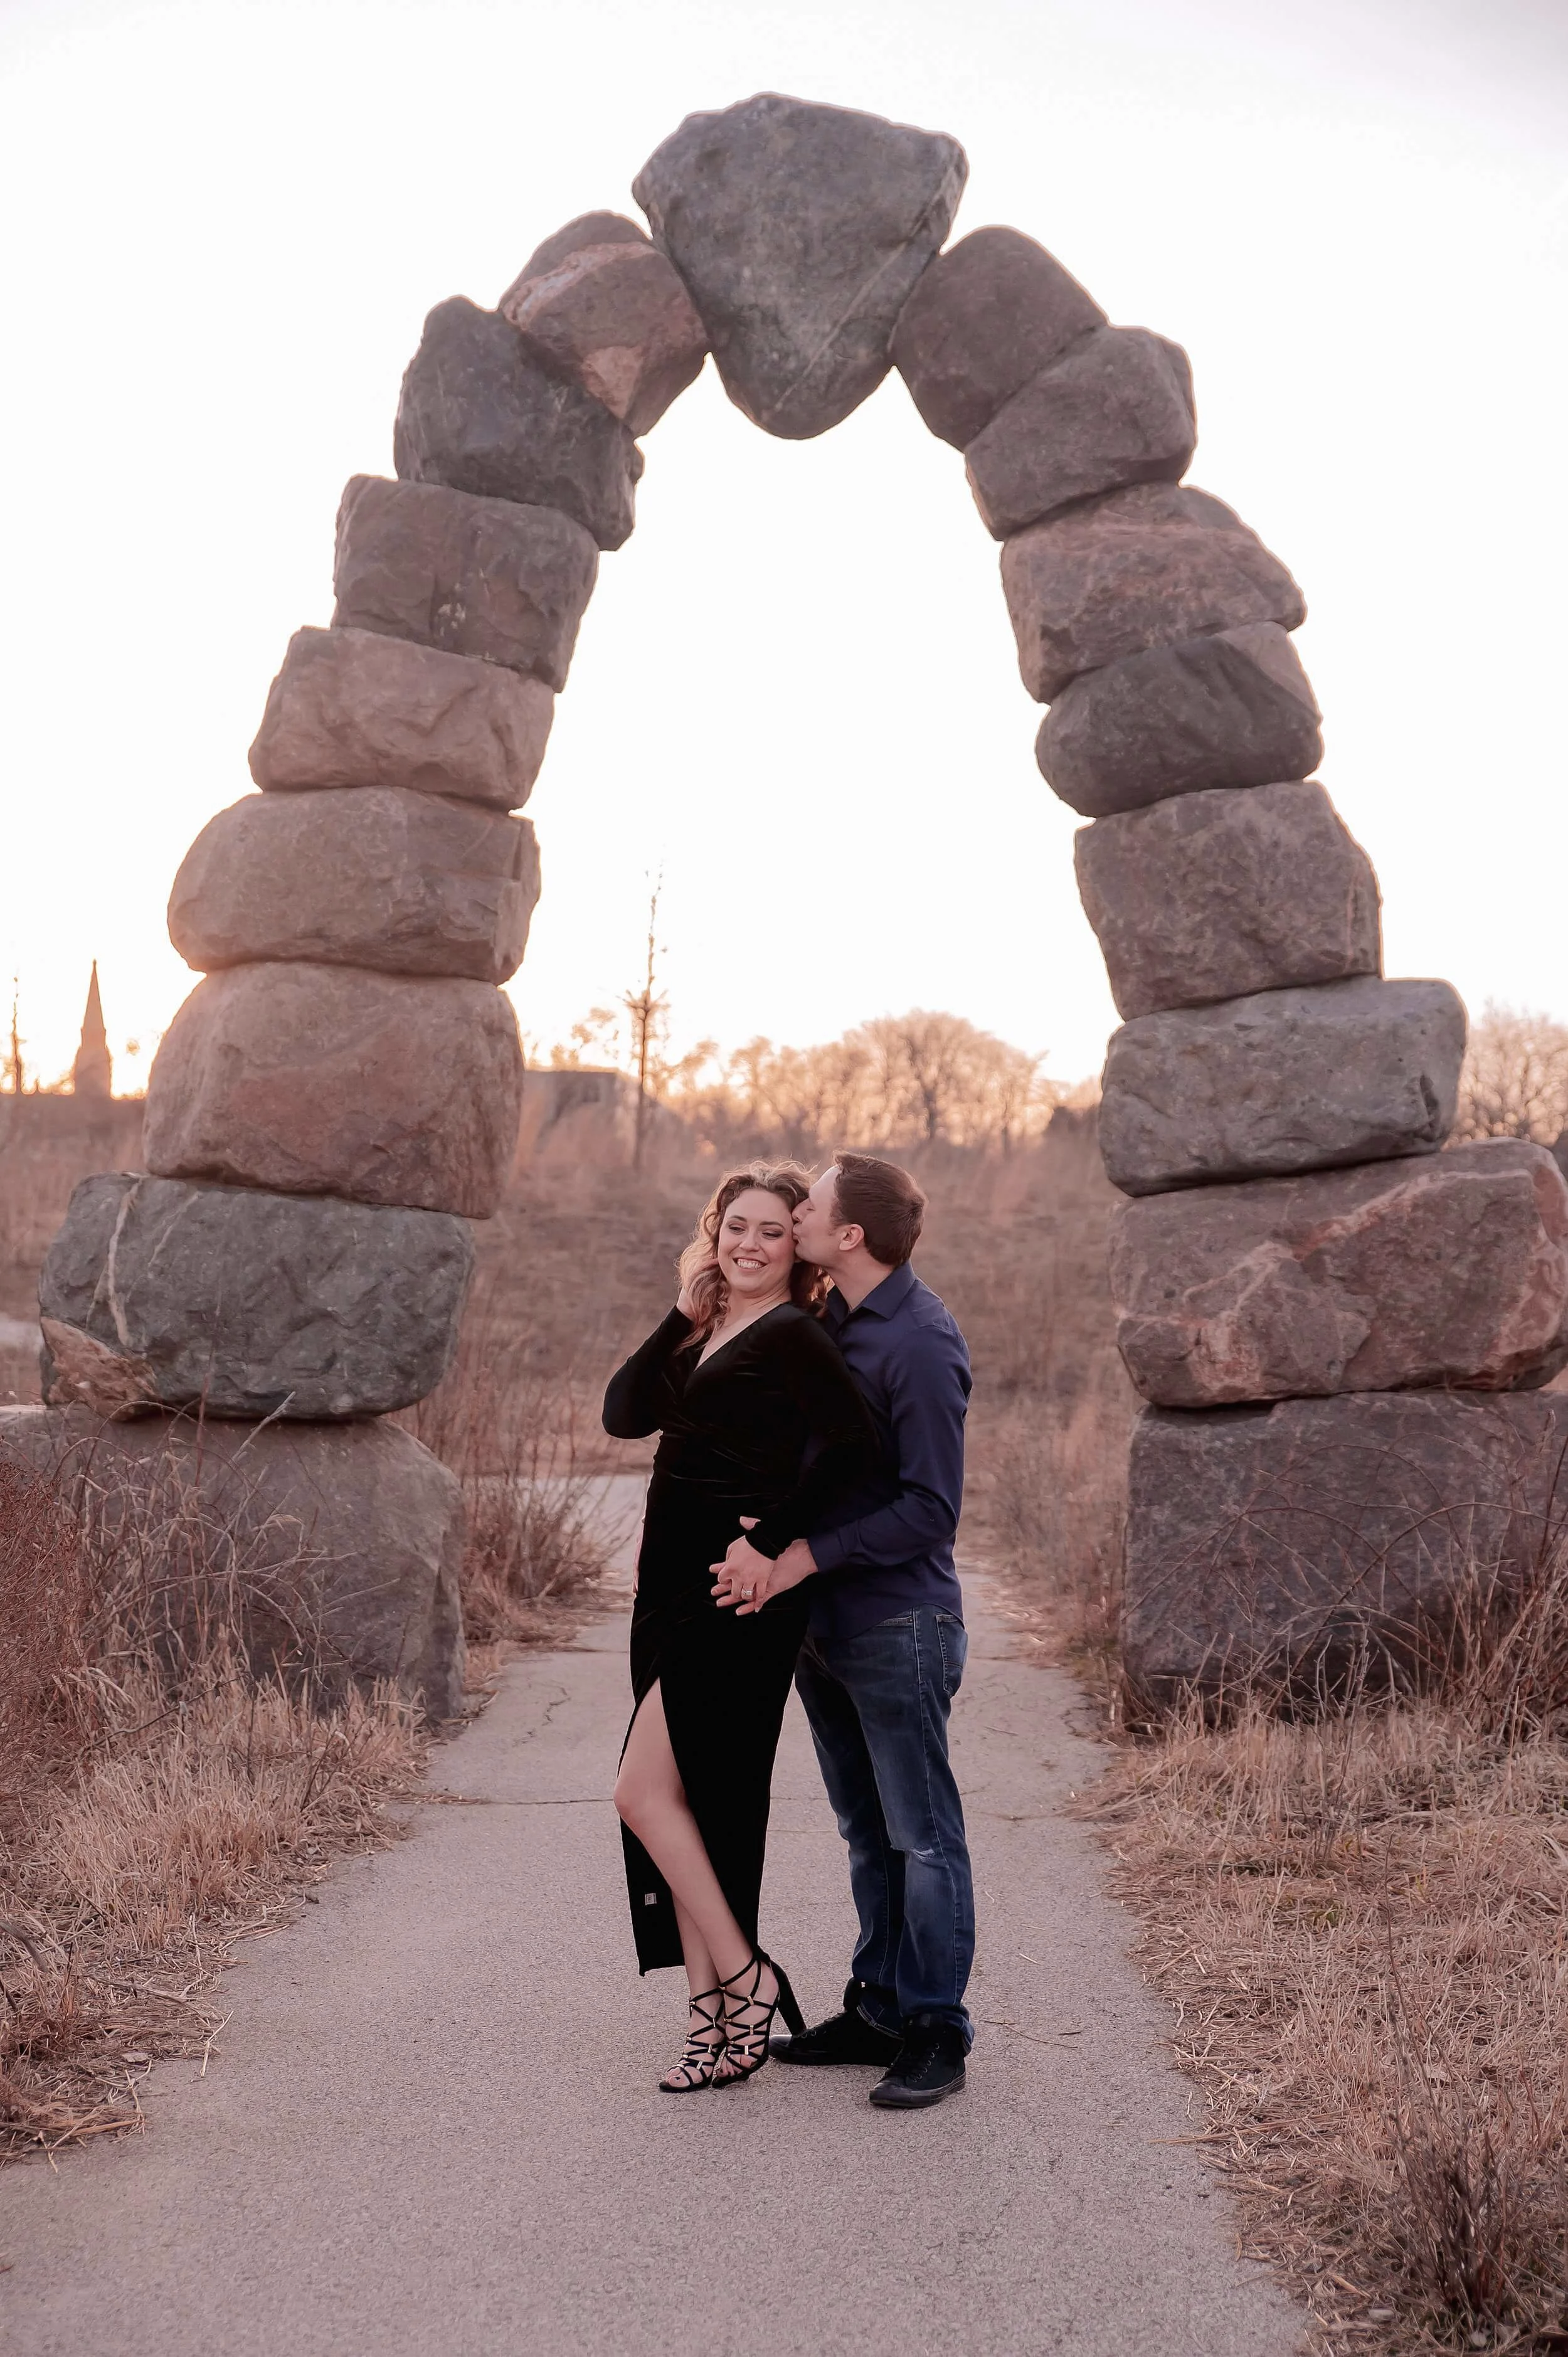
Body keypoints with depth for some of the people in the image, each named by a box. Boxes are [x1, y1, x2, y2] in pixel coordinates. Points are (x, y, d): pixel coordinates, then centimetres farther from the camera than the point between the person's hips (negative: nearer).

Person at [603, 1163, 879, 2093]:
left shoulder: (793, 1336, -9)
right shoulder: (704, 1340, 16)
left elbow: (857, 1445, -22)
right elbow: (625, 1413, 5)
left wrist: (775, 1543, -18)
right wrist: (683, 1312, 2)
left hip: (738, 1598, -9)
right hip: (673, 1590, 9)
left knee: (647, 1791, -10)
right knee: (680, 1800, 9)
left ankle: (745, 1976, 3)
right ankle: (716, 2021, 17)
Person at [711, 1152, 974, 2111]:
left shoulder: (920, 1342, -17)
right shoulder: (829, 1323, 9)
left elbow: (929, 1509, -19)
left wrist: (803, 1558, -19)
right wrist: (755, 1533, -12)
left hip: (899, 1622, -8)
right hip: (825, 1624, 8)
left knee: (922, 1835, 2)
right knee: (868, 1833, 16)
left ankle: (936, 2033, 11)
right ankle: (879, 2009, 27)